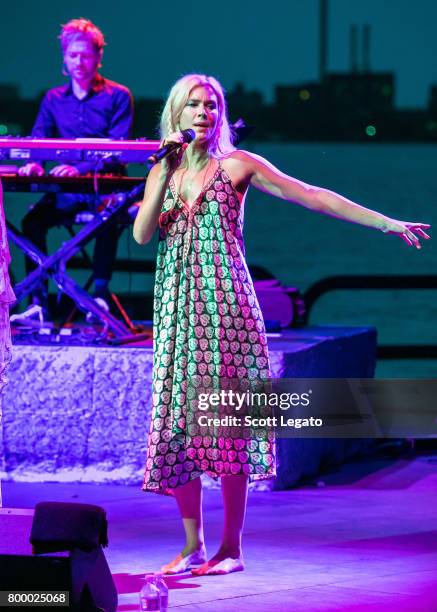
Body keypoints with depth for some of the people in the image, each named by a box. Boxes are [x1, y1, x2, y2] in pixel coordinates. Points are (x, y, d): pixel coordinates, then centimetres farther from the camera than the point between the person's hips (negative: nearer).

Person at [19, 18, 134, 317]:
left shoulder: (118, 97, -2)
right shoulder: (54, 99, 13)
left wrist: (80, 169, -28)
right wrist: (32, 163, -19)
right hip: (67, 193, 4)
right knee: (33, 220, -24)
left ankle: (100, 297, -30)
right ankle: (39, 301, -20)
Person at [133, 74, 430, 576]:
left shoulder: (236, 166, 0)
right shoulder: (162, 172, 12)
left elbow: (311, 196, -2)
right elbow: (142, 234, -1)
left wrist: (387, 223, -5)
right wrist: (167, 174, -8)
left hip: (224, 306, -4)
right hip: (176, 309, 4)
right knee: (178, 422, 2)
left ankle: (231, 547, 1)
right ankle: (193, 544, 12)